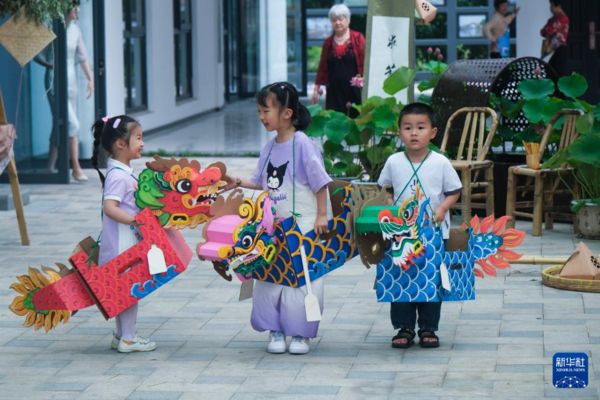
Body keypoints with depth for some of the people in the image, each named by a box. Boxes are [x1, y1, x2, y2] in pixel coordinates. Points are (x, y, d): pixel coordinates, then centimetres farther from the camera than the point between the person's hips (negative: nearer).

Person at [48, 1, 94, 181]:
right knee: (72, 124, -12)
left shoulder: (75, 29, 8)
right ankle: (76, 168, -7)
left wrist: (90, 78, 9)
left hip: (71, 82, 7)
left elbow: (82, 56, 14)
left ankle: (51, 166, 17)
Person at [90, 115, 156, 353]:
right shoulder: (118, 176, -19)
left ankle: (122, 336, 23)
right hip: (122, 242, -10)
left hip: (128, 242, 10)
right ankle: (127, 339, 3)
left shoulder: (124, 172, 12)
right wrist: (134, 220, -35)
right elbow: (109, 207, -29)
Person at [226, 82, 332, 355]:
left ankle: (300, 334, 10)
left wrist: (321, 216, -13)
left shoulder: (302, 144, -14)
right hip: (273, 225, 7)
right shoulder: (269, 147, 7)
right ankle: (275, 331, 18)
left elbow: (320, 181, -12)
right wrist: (239, 183, 3)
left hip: (303, 225, -7)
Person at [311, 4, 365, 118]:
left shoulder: (358, 38, -1)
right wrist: (316, 88, 12)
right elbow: (322, 67, 13)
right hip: (334, 90, 3)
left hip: (354, 89, -3)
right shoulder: (328, 42, 10)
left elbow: (365, 63, -6)